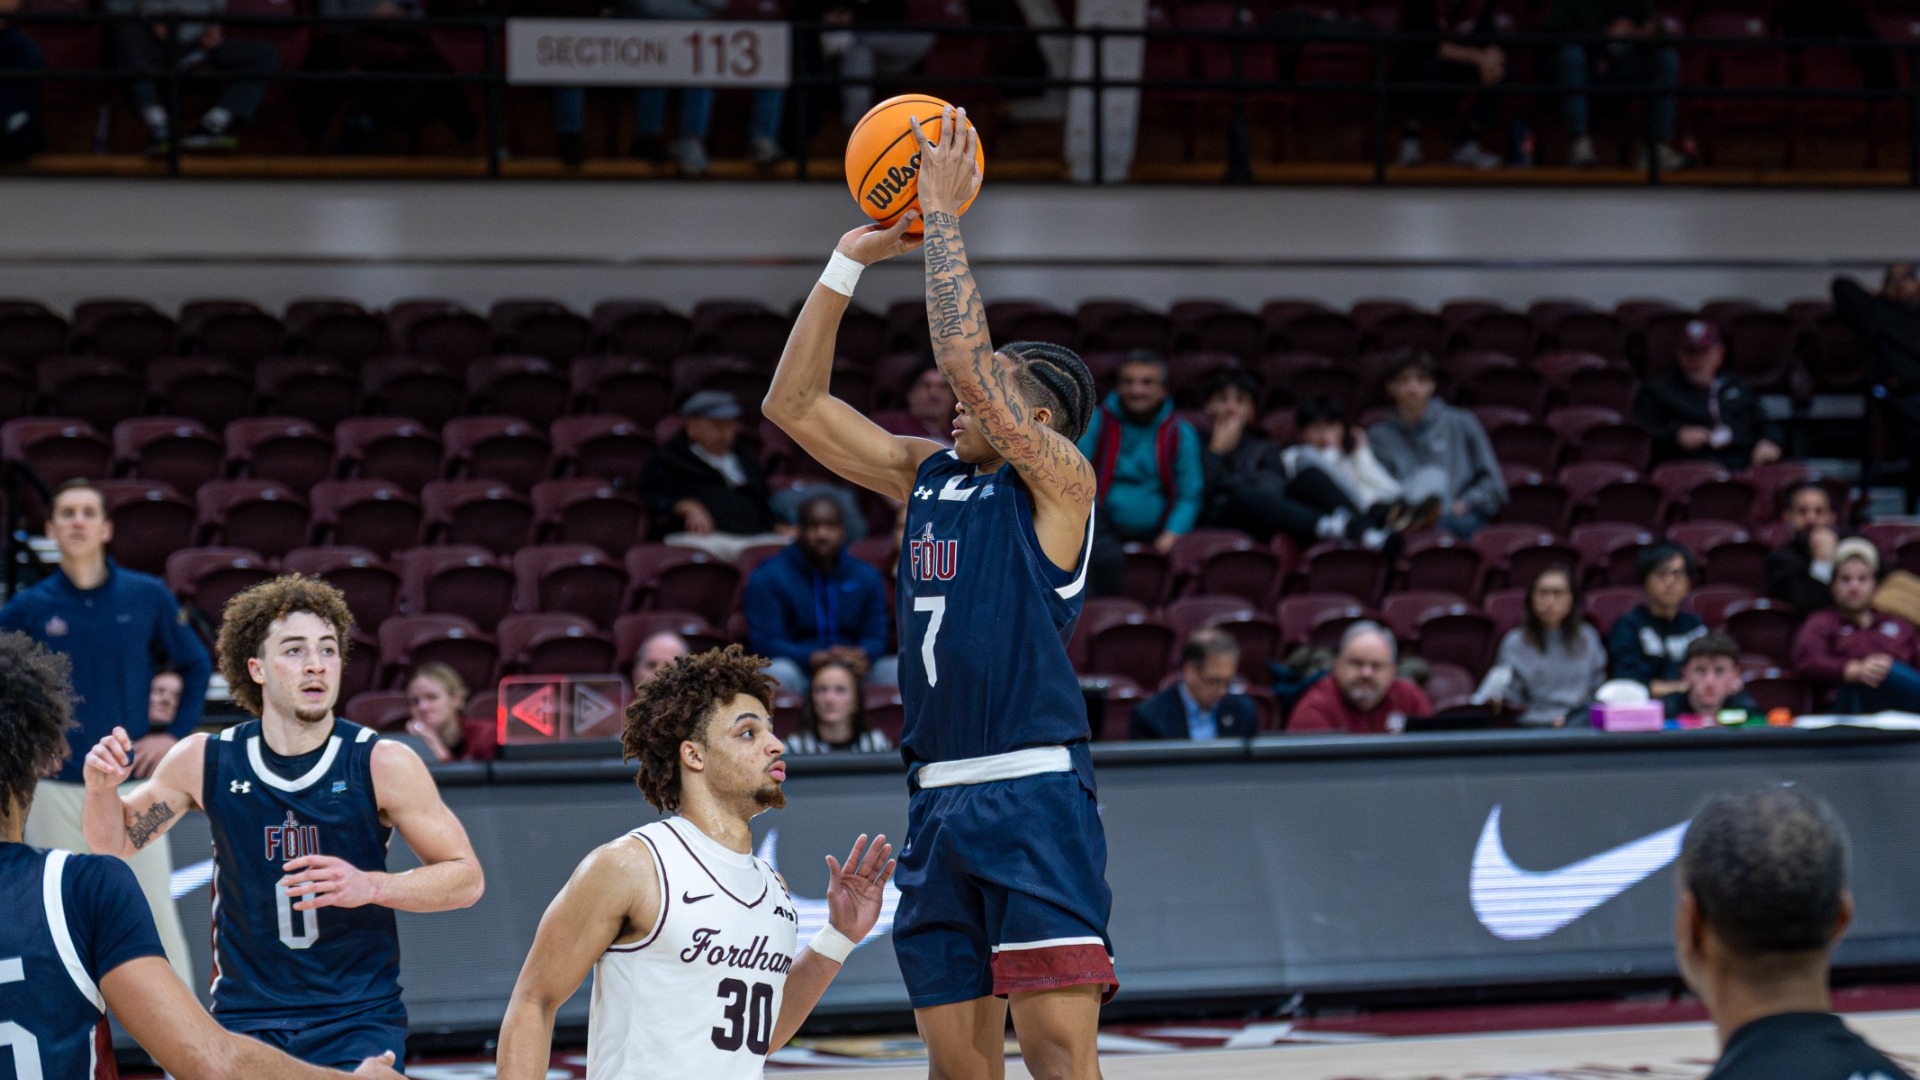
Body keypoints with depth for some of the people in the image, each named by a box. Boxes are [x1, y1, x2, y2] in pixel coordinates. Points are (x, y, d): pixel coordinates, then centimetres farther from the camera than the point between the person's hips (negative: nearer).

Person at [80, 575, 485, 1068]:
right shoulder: (205, 762, -2)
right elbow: (115, 843, 14)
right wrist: (101, 787, -8)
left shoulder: (383, 764, -8)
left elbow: (466, 878, -5)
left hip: (358, 1021, -2)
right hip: (244, 1020, 2)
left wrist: (371, 886, -21)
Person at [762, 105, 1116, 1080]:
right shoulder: (927, 477, 17)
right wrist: (850, 261, 8)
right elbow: (793, 405, 15)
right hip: (939, 804, 7)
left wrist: (943, 214, -10)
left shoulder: (1060, 481, -3)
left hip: (1035, 796, -7)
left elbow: (966, 362, -16)